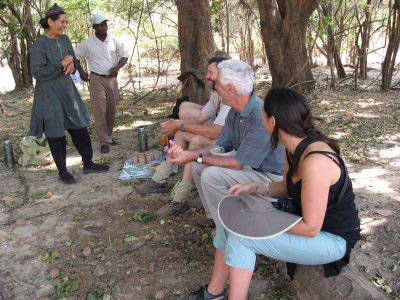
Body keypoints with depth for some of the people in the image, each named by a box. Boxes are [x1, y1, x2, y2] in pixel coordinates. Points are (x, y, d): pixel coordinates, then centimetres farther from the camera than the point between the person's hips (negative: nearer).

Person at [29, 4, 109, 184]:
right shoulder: (40, 44, -13)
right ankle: (62, 171, 18)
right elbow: (37, 72, -18)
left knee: (80, 128, 9)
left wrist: (71, 66, -7)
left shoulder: (65, 39, 6)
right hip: (49, 95, -6)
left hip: (68, 92, 6)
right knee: (56, 134, 3)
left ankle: (88, 164, 23)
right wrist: (61, 64, -18)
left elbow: (73, 60, 16)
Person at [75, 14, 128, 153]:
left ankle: (109, 136, 24)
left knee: (111, 109, 8)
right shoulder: (87, 43, -4)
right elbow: (75, 57, 7)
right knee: (99, 111, -8)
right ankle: (104, 141, -3)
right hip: (96, 79, -3)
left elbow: (124, 56, 4)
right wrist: (81, 72, -3)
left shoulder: (114, 40, 0)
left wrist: (117, 67, -13)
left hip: (112, 78, 3)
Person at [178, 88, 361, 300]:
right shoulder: (295, 148, -5)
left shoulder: (315, 162, -32)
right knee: (232, 218, 0)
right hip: (309, 219, 9)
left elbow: (311, 228, -27)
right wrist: (256, 187, -6)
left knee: (242, 237, -19)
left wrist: (263, 218, -19)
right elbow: (288, 188, 10)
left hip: (333, 239, -8)